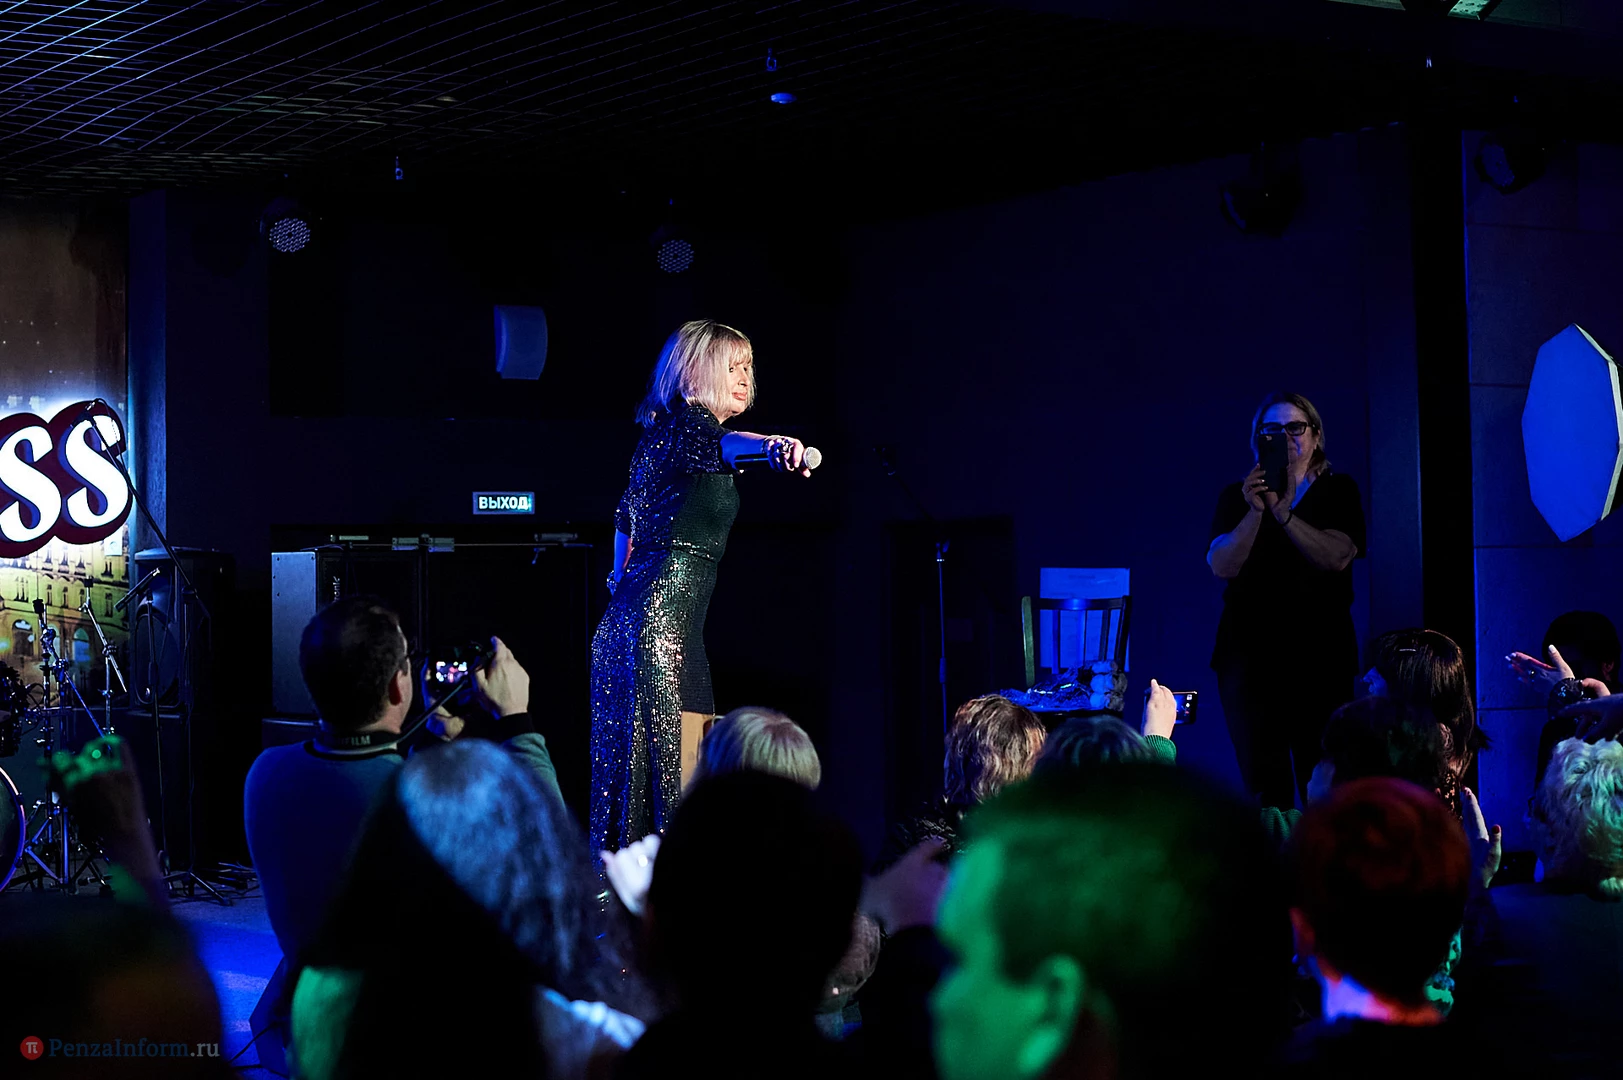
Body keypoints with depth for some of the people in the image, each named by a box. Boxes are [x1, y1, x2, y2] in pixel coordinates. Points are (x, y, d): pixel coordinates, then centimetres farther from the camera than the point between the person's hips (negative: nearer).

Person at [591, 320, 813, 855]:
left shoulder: (658, 434, 20)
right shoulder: (689, 423, -8)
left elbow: (627, 520, 31)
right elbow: (722, 442, -33)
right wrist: (771, 446, -54)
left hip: (630, 610, 10)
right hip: (664, 614, -10)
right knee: (670, 762, -12)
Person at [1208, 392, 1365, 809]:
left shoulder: (1338, 492, 8)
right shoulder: (1237, 496, 11)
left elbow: (1337, 557, -9)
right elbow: (1222, 566, -4)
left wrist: (1282, 511, -16)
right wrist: (1255, 512, -17)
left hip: (1320, 657, -1)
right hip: (1250, 654, 1)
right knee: (1263, 785, -2)